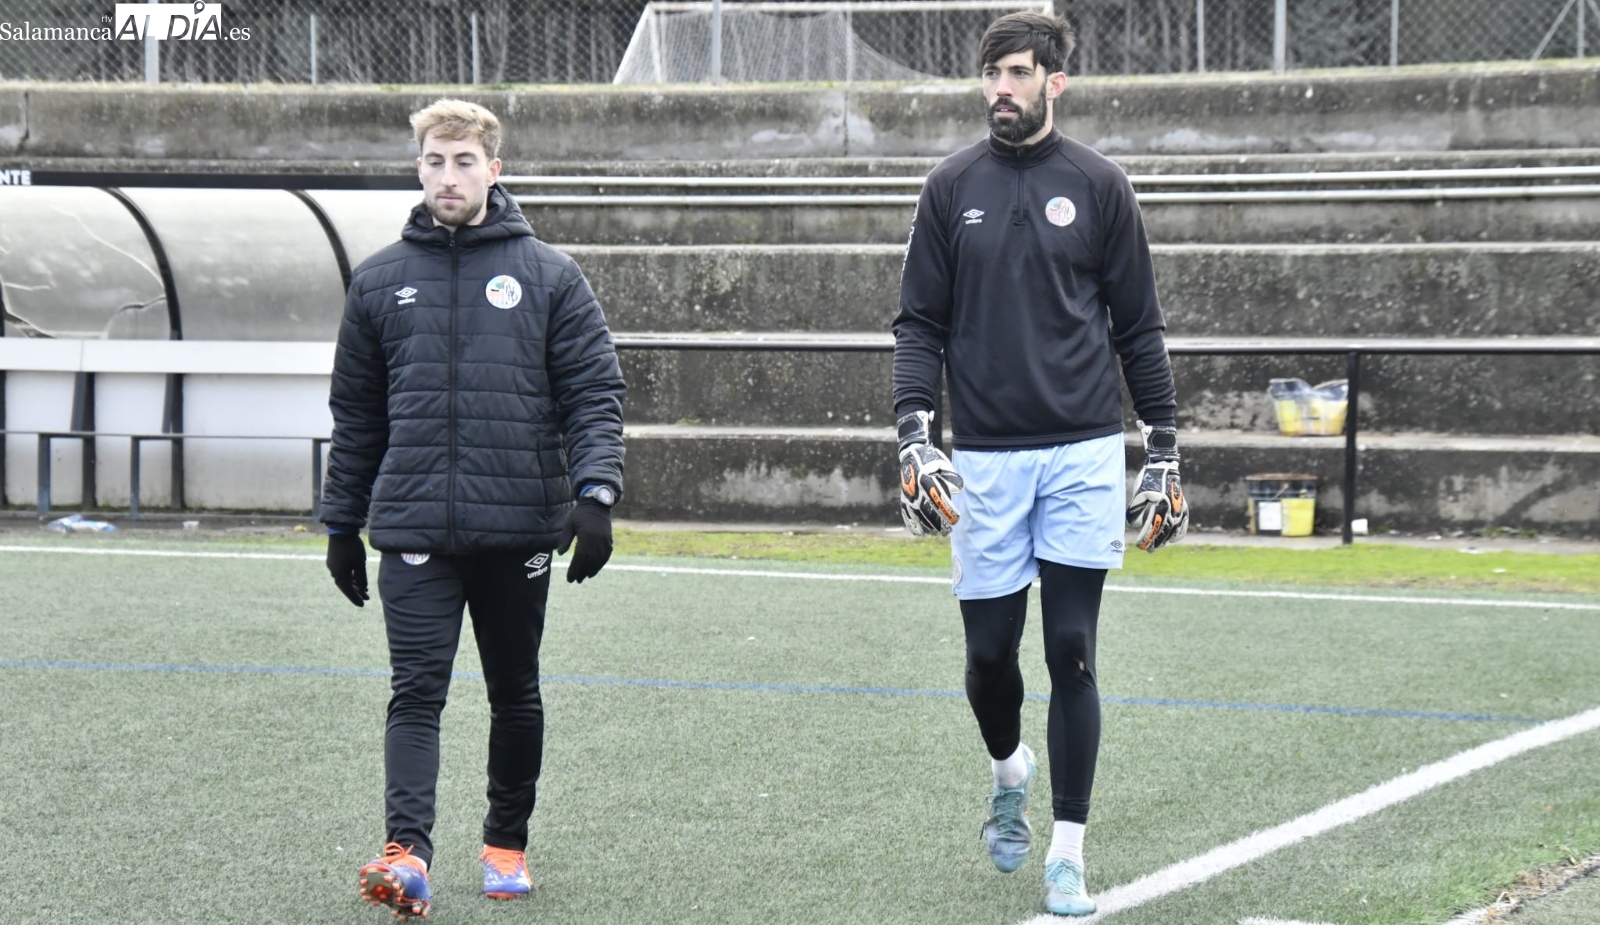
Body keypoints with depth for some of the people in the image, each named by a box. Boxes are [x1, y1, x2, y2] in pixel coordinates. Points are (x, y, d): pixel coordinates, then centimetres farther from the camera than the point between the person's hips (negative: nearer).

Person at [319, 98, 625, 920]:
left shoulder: (549, 275, 3)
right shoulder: (379, 281, 9)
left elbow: (594, 392, 0)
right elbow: (355, 413, 15)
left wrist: (595, 492, -13)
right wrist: (341, 522, 15)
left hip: (520, 526, 0)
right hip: (413, 527, 0)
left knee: (515, 693, 11)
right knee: (416, 692, -11)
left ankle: (507, 843, 26)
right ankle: (408, 852, -21)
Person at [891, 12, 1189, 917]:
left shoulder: (1099, 186, 3)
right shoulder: (953, 187, 5)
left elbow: (1139, 327, 6)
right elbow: (921, 322, 6)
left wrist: (1165, 453, 4)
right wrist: (915, 437, -6)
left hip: (1083, 453, -1)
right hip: (984, 459, 1)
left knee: (1072, 653, -4)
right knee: (990, 653, 4)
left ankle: (1069, 851, 3)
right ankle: (1009, 770, 36)